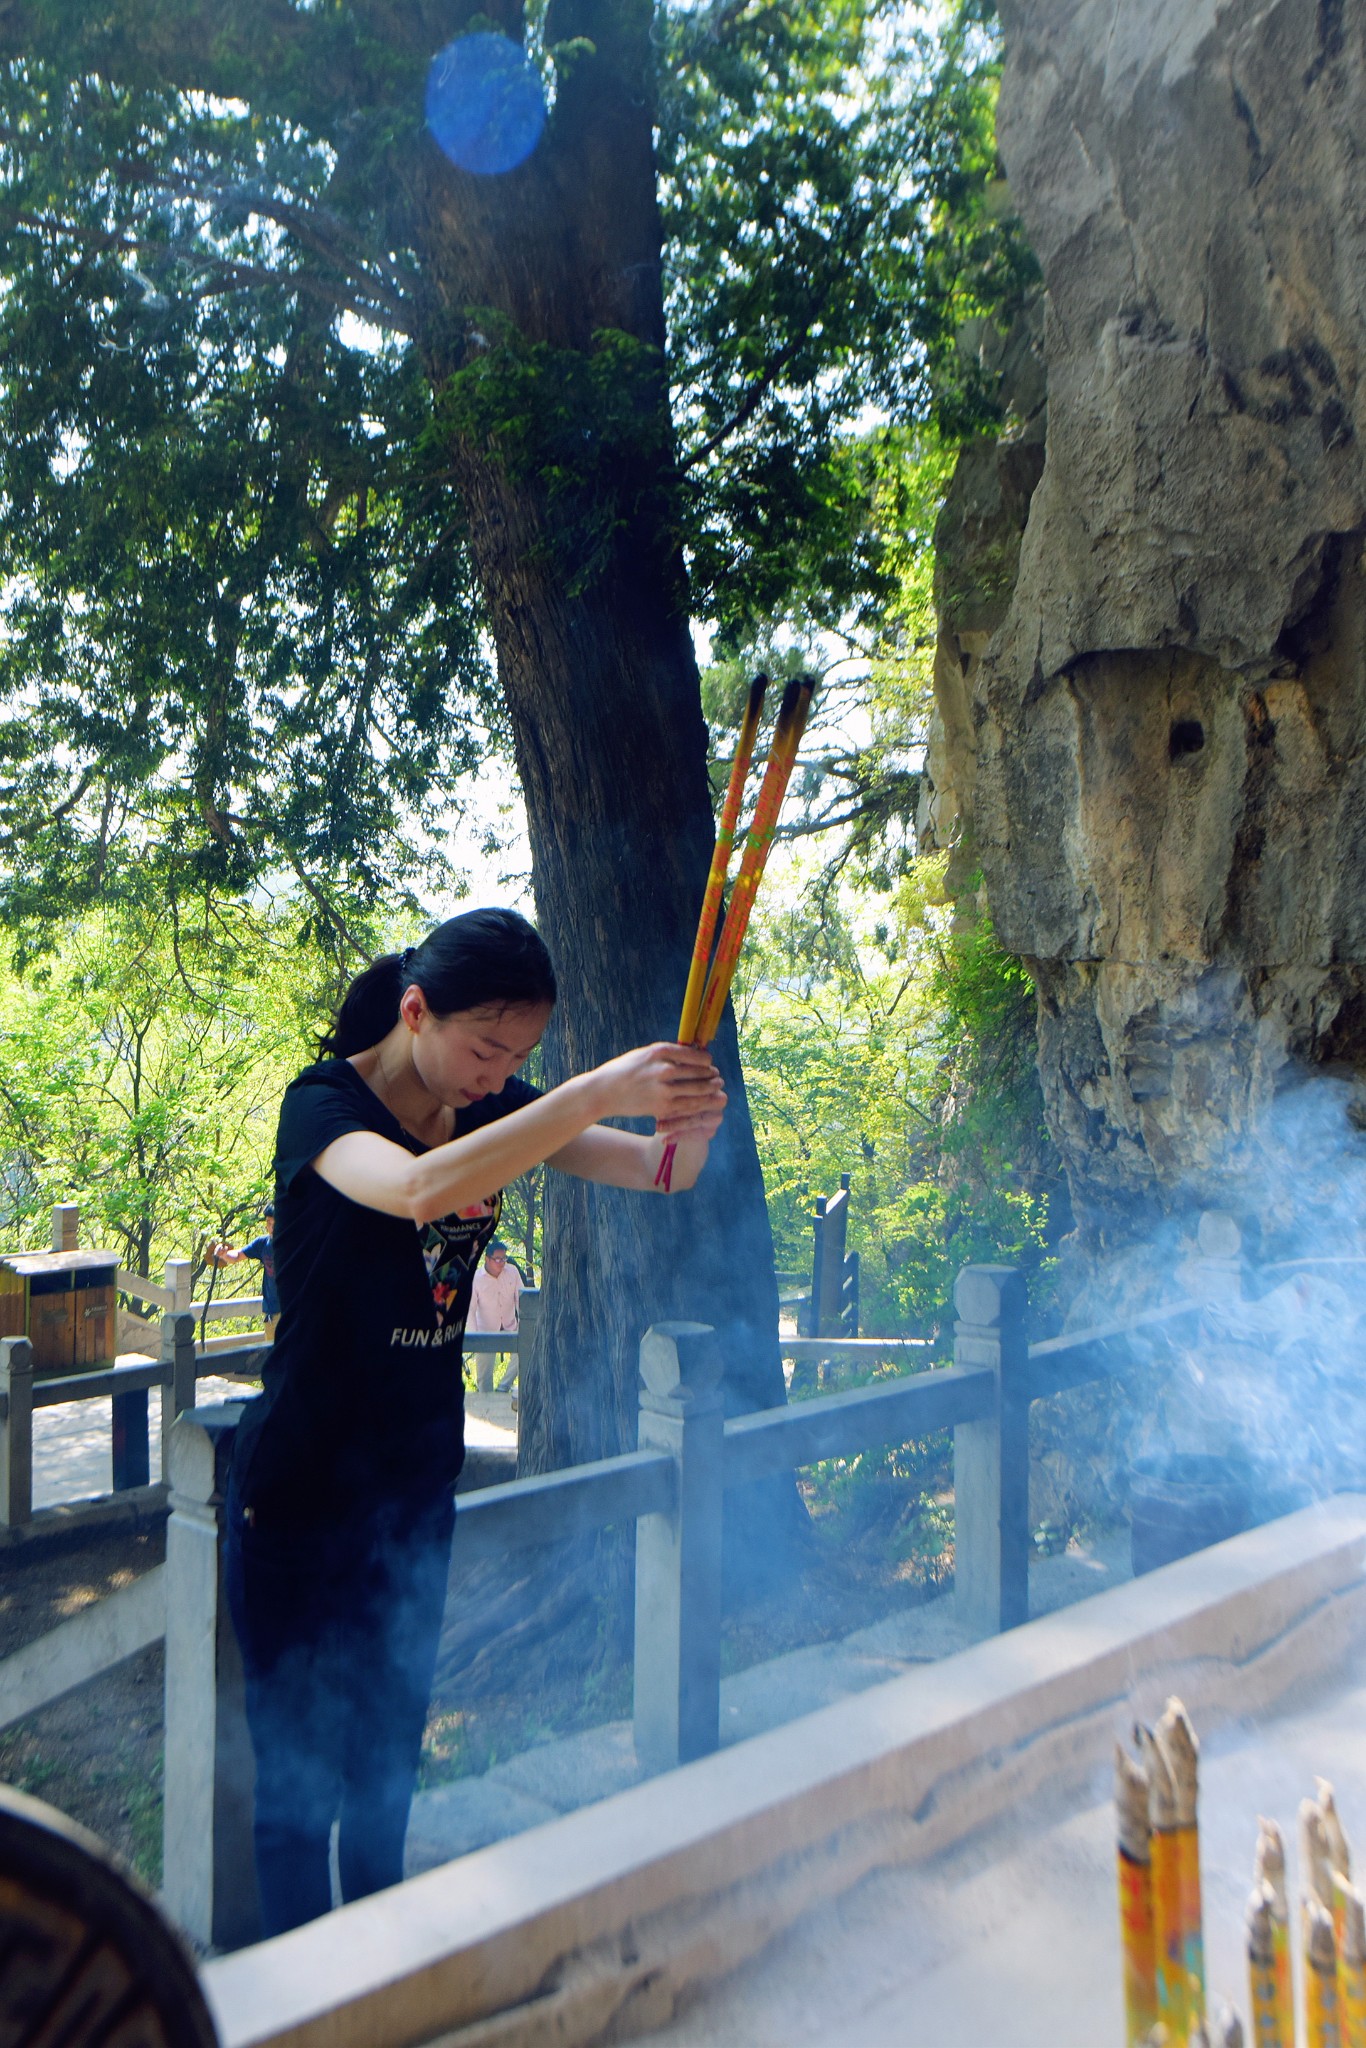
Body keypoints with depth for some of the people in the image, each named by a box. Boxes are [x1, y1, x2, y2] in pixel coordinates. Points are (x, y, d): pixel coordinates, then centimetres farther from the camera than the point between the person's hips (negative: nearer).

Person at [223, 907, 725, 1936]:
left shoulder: (493, 1108, 0)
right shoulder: (324, 1106, -18)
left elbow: (657, 1169, -6)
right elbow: (416, 1189, -41)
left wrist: (689, 1127, -29)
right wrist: (599, 1091, -46)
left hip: (417, 1485, 6)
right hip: (301, 1494, -6)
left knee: (390, 1756, 20)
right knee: (300, 1773, 5)